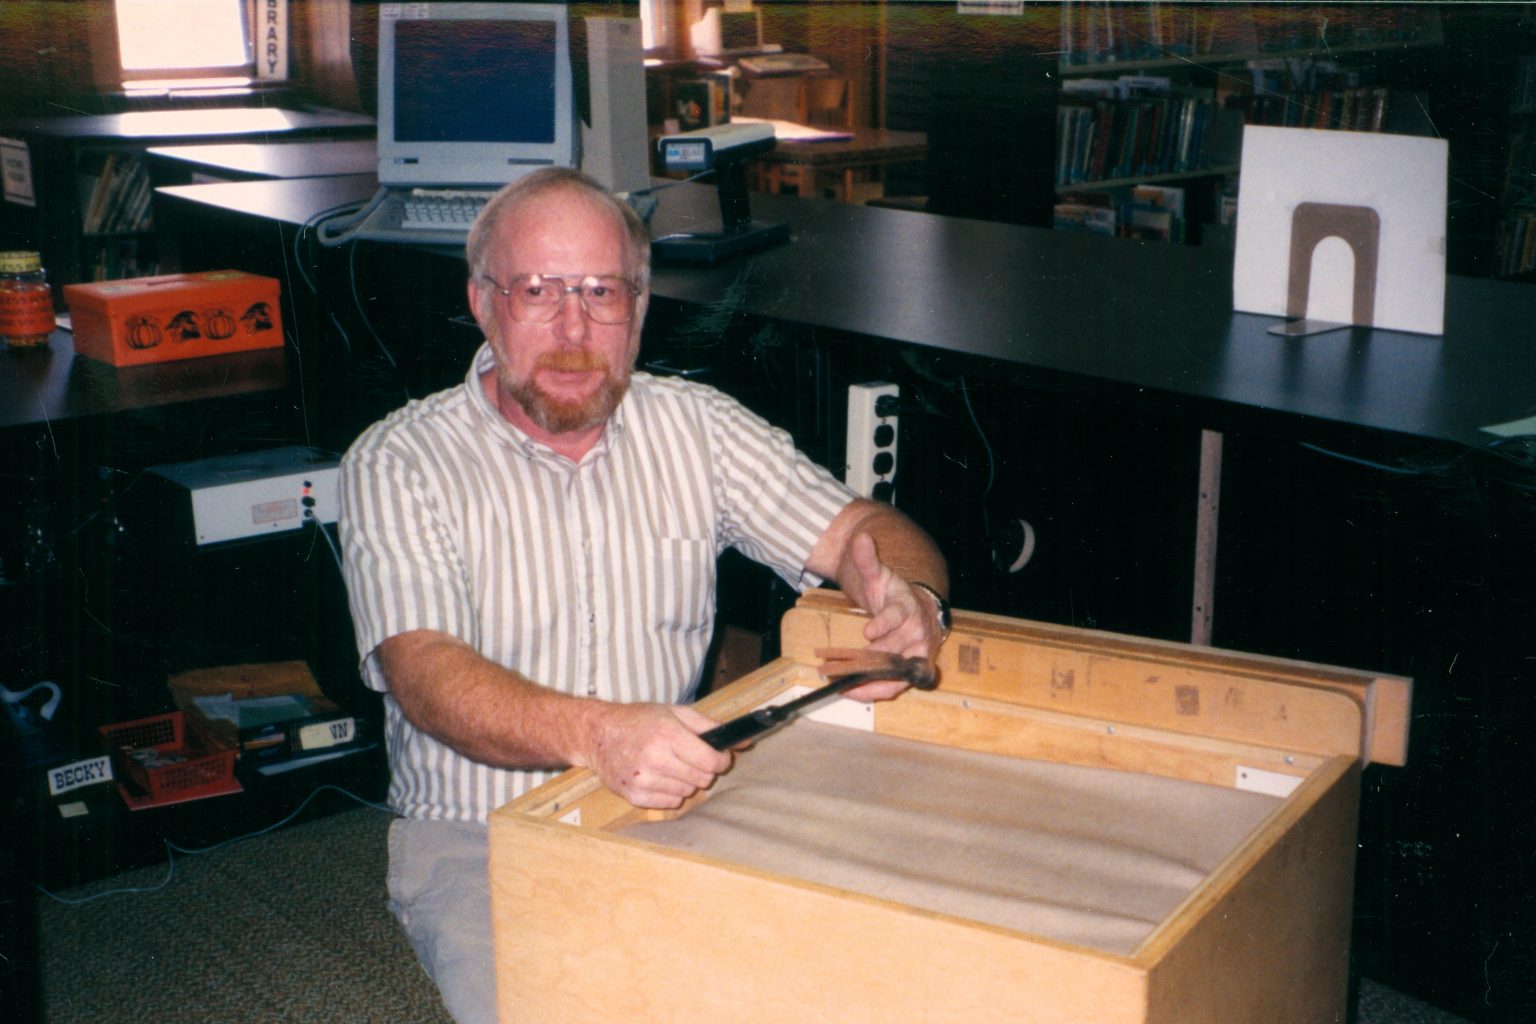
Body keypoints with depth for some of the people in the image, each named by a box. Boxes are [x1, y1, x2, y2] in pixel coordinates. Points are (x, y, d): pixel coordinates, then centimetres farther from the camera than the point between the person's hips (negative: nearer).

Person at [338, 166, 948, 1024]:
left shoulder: (700, 429, 6)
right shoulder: (398, 464, -6)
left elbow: (859, 528, 4)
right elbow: (425, 670, -19)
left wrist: (909, 597, -23)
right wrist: (598, 734, -39)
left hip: (673, 815, 3)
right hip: (480, 839, -2)